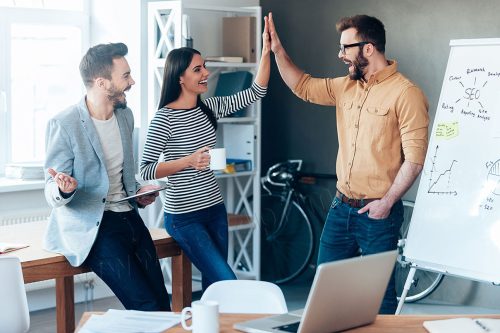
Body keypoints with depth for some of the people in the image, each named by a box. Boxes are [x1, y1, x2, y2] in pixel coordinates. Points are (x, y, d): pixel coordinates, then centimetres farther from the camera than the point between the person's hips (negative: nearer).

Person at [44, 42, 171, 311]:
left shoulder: (125, 115, 11)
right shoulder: (63, 125, -13)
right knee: (146, 306, -18)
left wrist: (139, 192, 5)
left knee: (162, 304, -1)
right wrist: (63, 189, -34)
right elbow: (53, 195, -11)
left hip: (128, 216, 7)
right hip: (91, 226, -7)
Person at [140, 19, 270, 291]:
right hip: (184, 217, -7)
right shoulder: (164, 118, -14)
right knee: (228, 284, -12)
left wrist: (266, 52, -6)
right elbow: (145, 170, -16)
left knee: (213, 284, 12)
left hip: (215, 209, 7)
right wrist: (188, 161, -26)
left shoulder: (209, 107, 6)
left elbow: (256, 93, 6)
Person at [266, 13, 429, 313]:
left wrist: (387, 201, -20)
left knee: (379, 292, 3)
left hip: (378, 212, -7)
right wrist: (278, 50, 10)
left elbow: (415, 157, -18)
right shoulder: (346, 87, 9)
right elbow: (303, 86, 20)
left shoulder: (405, 93, -14)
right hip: (341, 207, 7)